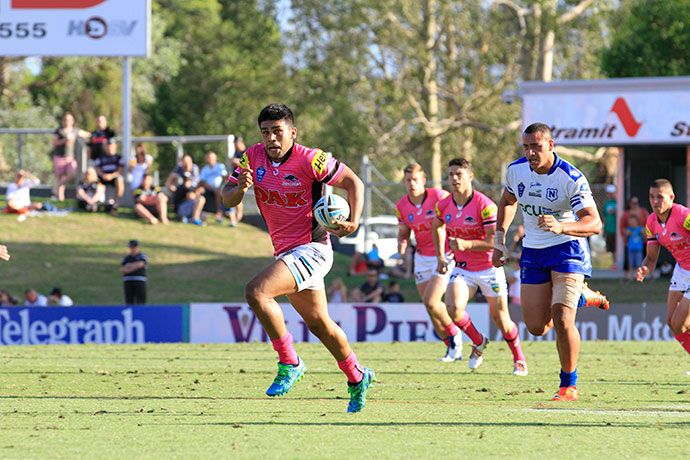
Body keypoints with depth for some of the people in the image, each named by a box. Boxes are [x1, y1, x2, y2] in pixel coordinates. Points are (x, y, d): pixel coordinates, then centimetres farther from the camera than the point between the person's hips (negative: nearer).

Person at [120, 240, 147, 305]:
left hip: (140, 282, -3)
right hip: (128, 282, 3)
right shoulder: (126, 258, 15)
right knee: (129, 302, -1)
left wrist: (129, 265, -6)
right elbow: (121, 270, 1)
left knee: (140, 302, -11)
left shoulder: (142, 256, 7)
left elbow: (139, 264, -14)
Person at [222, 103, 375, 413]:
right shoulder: (254, 157, 0)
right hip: (286, 253, 8)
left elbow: (353, 182, -8)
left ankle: (289, 364, -15)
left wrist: (354, 222, -23)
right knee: (318, 323, 19)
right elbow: (227, 198, 4)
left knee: (256, 292, -26)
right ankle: (357, 378, 39)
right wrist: (240, 188, -19)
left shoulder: (310, 160, -17)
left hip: (312, 247, -8)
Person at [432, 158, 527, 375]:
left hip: (488, 268, -4)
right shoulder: (444, 206, -3)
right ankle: (478, 342, 8)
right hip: (461, 267, 4)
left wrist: (467, 244, -35)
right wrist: (440, 257, 16)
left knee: (501, 320, 5)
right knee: (453, 308, -21)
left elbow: (495, 241, -22)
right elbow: (437, 227, 21)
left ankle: (519, 358, 30)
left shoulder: (485, 205, -19)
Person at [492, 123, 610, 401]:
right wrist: (499, 239, 11)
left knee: (562, 321, -20)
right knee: (537, 327, 2)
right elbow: (508, 201, 18)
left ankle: (569, 386, 1)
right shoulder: (516, 170, -4)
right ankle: (580, 297, 33)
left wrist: (561, 226, -46)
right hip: (533, 252, 5)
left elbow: (594, 223, -28)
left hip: (567, 249, -5)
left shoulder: (571, 179, -21)